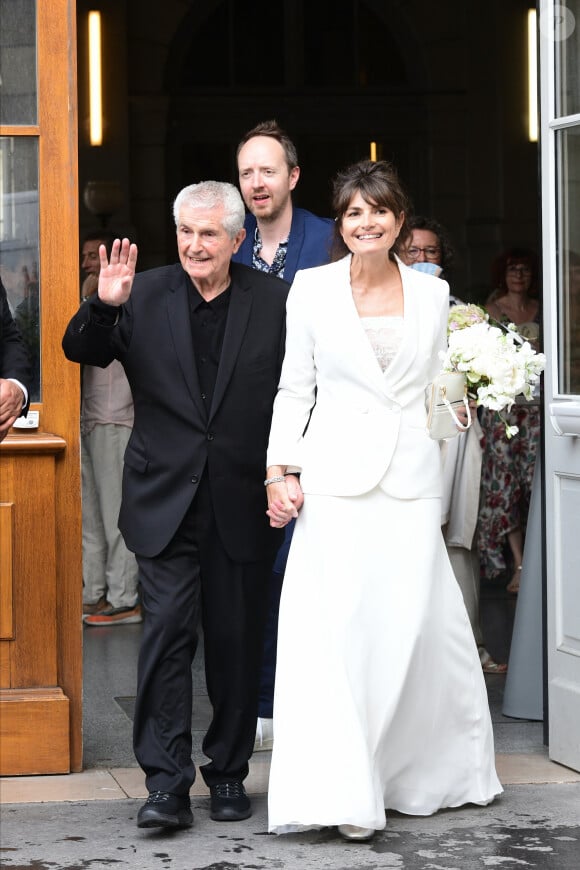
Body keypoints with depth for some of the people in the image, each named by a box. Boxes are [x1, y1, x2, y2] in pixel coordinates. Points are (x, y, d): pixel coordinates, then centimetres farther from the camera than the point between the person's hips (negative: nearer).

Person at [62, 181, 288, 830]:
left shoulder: (275, 302, 0)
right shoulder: (145, 296, 2)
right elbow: (80, 352, 0)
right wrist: (104, 306, -19)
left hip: (242, 503, 0)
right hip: (166, 501, 0)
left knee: (236, 641, 9)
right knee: (166, 633, -6)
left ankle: (228, 771, 23)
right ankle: (167, 782, -2)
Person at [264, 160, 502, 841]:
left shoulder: (432, 293, 9)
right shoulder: (311, 289, 3)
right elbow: (295, 388, 6)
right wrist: (281, 468, 0)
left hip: (410, 478, 2)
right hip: (336, 481, -2)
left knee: (418, 626, 3)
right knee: (335, 628, -8)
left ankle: (427, 773, 21)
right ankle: (344, 795, -4)